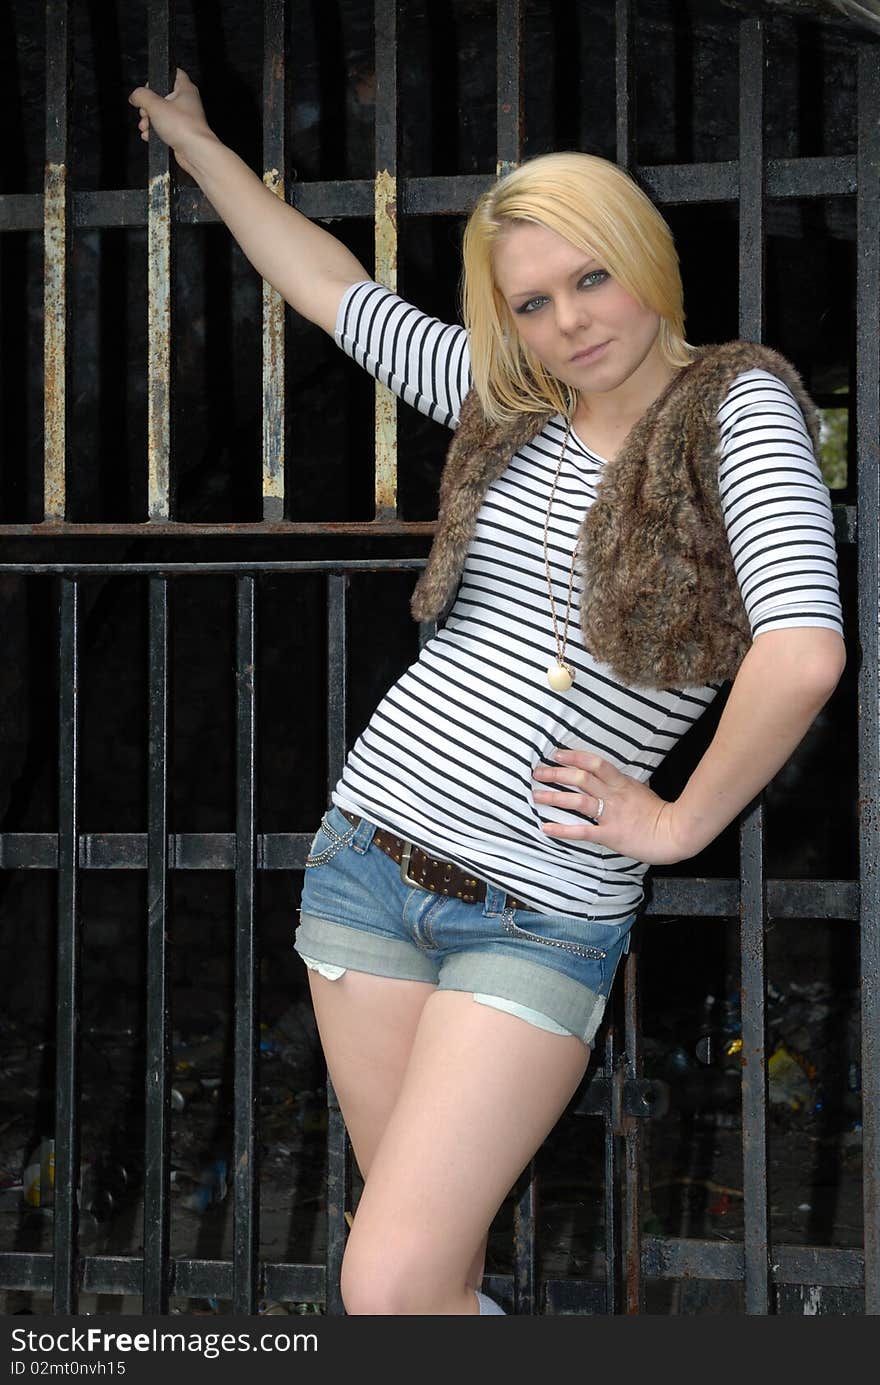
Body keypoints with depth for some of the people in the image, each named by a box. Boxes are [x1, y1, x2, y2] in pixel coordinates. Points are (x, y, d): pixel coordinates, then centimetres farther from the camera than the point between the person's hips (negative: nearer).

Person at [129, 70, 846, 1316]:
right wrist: (194, 139, 31)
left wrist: (684, 822, -11)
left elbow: (803, 654, -21)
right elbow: (332, 288, 23)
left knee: (390, 1289, -12)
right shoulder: (506, 404, 9)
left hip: (543, 917, -5)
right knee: (431, 1256, 10)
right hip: (372, 846, 6)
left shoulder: (738, 406, -8)